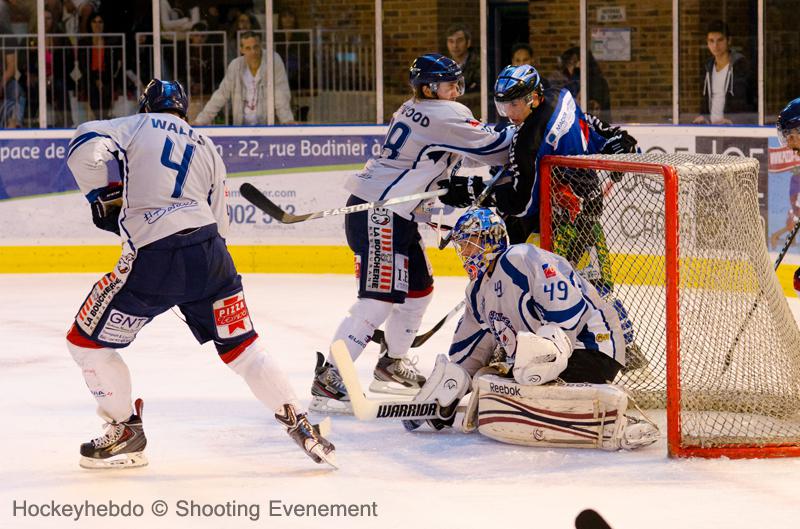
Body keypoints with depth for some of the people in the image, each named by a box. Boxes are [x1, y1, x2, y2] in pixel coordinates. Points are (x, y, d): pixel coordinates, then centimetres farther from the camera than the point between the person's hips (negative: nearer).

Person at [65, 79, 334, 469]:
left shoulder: (137, 126, 12)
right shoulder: (206, 148, 24)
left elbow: (86, 145, -7)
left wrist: (103, 197, 7)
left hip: (153, 260, -4)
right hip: (210, 254, 5)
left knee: (87, 340, 13)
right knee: (242, 348, 16)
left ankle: (126, 432, 17)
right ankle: (301, 426, 13)